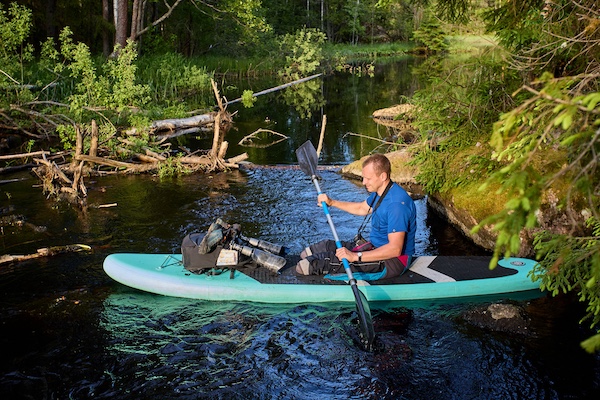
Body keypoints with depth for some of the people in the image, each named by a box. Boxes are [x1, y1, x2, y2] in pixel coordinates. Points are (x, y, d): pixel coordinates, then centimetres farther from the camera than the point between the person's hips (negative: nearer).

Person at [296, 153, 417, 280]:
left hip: (393, 263, -10)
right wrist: (331, 202, 12)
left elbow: (395, 249, -33)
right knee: (329, 246, 7)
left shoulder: (397, 203, -29)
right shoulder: (380, 191, 4)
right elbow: (362, 208, 24)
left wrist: (356, 256, -35)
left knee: (336, 258, -18)